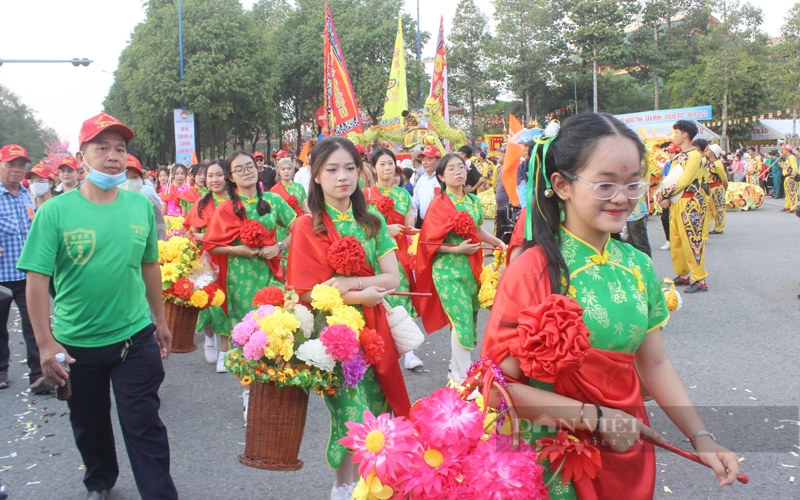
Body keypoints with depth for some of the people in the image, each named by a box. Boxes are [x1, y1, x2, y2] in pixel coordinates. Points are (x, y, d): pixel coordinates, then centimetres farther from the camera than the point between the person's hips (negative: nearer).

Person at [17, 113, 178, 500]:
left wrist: (160, 320, 13)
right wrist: (45, 343, -17)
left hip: (135, 338, 0)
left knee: (144, 426, 2)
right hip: (75, 344, 0)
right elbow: (37, 280, -13)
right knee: (88, 423, 20)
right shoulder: (55, 212, -11)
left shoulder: (142, 206, -2)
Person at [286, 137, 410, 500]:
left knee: (374, 410, 8)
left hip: (373, 329, 4)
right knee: (351, 413, 0)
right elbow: (307, 293, -11)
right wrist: (362, 296, -16)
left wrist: (350, 283, -16)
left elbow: (393, 278, -2)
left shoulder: (373, 223, 5)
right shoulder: (307, 227, -7)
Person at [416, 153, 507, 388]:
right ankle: (464, 377, -1)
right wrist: (457, 249, -19)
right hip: (448, 269, -6)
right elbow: (430, 242, -11)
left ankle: (456, 370, 27)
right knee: (462, 319, -10)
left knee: (467, 318, 12)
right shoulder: (438, 204, -10)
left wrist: (499, 243, 12)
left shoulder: (473, 200, 7)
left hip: (470, 268, 6)